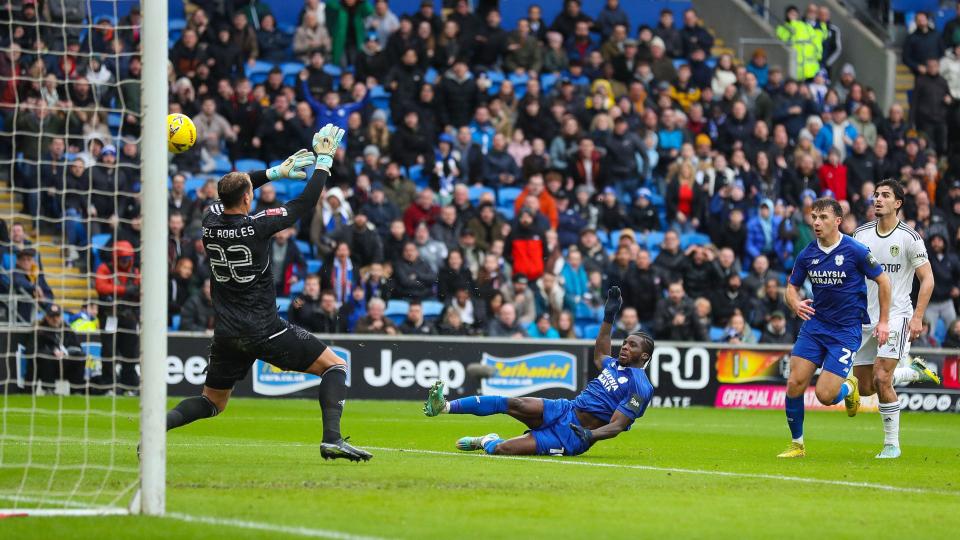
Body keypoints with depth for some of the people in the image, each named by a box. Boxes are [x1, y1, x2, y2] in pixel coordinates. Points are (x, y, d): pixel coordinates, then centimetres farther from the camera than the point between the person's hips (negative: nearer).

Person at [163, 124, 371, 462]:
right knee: (335, 366, 4)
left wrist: (276, 172, 26)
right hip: (264, 332, -6)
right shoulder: (256, 226, -15)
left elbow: (230, 192, 23)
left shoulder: (211, 221, 1)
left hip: (227, 334, 6)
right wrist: (324, 160, 6)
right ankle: (332, 440, -13)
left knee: (212, 402, 19)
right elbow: (306, 202, -5)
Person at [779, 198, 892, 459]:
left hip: (846, 330, -4)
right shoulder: (807, 255, 0)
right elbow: (792, 286, 12)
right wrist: (796, 304, -12)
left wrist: (883, 321, 0)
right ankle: (797, 444, 8)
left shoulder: (856, 251, -13)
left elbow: (883, 280, -2)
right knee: (795, 384, -9)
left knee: (825, 395, -12)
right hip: (814, 324, 4)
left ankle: (848, 387, 25)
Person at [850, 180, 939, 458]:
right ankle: (913, 371, 32)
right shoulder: (861, 234, 6)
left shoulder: (909, 237, -7)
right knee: (864, 387, 6)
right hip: (865, 317, 6)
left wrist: (917, 318, -14)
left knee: (881, 378, -19)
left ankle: (892, 443, -6)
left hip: (896, 314, -6)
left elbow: (927, 279, -5)